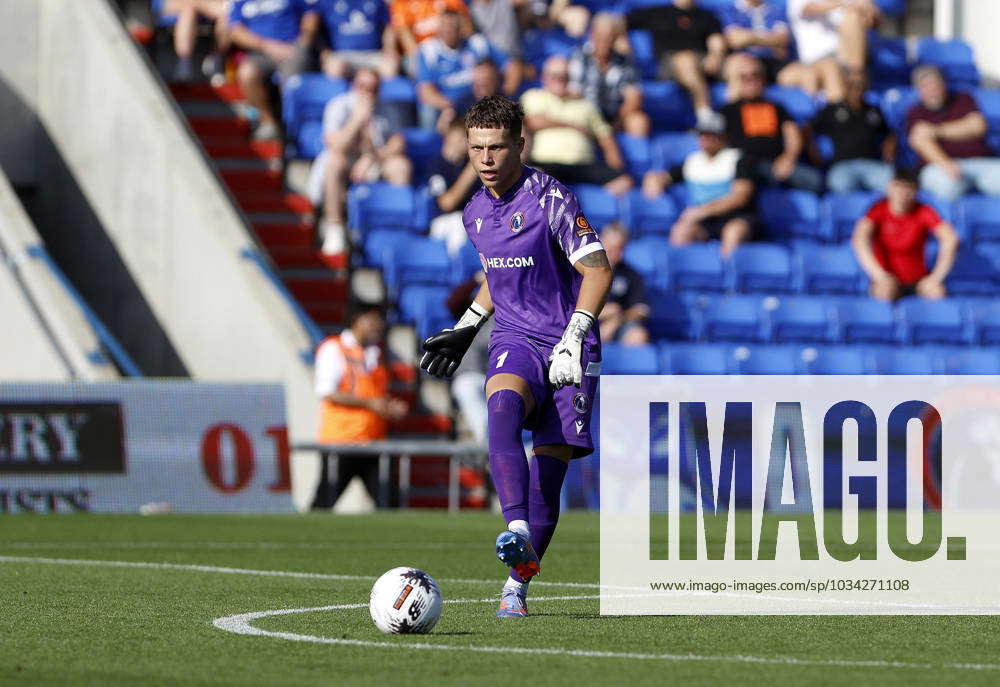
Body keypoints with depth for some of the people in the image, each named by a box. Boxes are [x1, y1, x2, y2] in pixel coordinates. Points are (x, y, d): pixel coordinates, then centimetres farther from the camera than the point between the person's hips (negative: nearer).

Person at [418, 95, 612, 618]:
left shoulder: (550, 199, -11)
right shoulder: (476, 212, 10)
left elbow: (597, 270, -14)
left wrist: (572, 340, -21)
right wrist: (467, 327, 21)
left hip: (568, 349, -4)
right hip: (514, 340, 4)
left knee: (548, 472, -4)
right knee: (501, 413, -31)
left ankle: (518, 585, 9)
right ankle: (516, 530, -47)